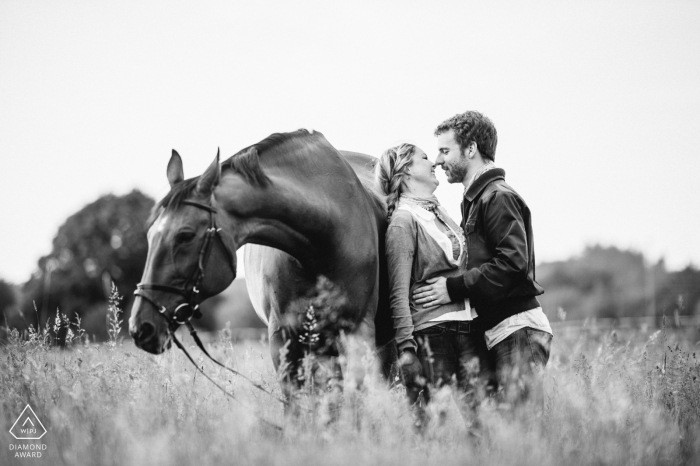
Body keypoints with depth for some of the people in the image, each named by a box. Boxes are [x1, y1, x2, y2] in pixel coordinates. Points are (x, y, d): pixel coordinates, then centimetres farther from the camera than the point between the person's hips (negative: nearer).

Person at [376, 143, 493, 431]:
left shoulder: (440, 213, 15)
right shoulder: (403, 221, -7)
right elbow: (399, 293, -11)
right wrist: (406, 348, -16)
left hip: (470, 327, 7)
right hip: (433, 331, -7)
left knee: (479, 415, 3)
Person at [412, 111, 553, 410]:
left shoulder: (498, 198, -9)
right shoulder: (476, 200, 22)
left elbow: (512, 263, -19)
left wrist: (454, 288, -17)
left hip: (517, 329, -10)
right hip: (500, 330, 10)